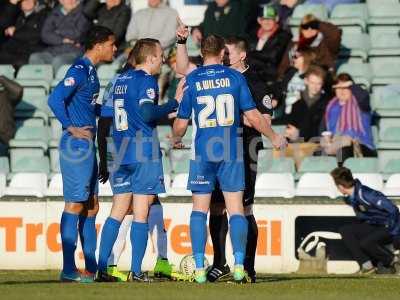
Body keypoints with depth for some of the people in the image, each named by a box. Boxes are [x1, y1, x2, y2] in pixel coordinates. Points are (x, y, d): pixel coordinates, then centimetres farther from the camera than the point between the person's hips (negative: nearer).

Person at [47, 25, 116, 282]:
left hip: (87, 145, 10)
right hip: (77, 144, -10)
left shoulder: (91, 71, 16)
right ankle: (69, 269, -9)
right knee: (75, 203, -9)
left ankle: (92, 268, 16)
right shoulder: (79, 70, -14)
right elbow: (55, 99, -24)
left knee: (91, 205, 12)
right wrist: (71, 128, -19)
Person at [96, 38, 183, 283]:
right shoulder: (146, 80, -8)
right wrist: (174, 103, -9)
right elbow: (147, 113, -20)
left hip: (121, 153, 7)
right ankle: (136, 271, -5)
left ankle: (102, 268, 2)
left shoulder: (120, 81, 16)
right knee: (141, 213, -3)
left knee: (118, 212, 8)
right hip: (144, 153, -7)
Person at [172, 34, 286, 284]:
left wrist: (176, 140, 26)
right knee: (236, 209, 3)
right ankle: (239, 265, -7)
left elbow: (181, 124, 3)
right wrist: (274, 137, 15)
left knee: (199, 210, 6)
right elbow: (253, 116, 0)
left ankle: (199, 268, 0)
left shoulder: (191, 81, 1)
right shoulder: (235, 77, 1)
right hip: (232, 152, 0)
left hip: (202, 153, 0)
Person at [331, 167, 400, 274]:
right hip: (374, 227, 9)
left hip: (390, 228, -9)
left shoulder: (365, 195, -26)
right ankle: (366, 264, -13)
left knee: (365, 243, -32)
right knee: (344, 231, -6)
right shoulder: (350, 199, 1)